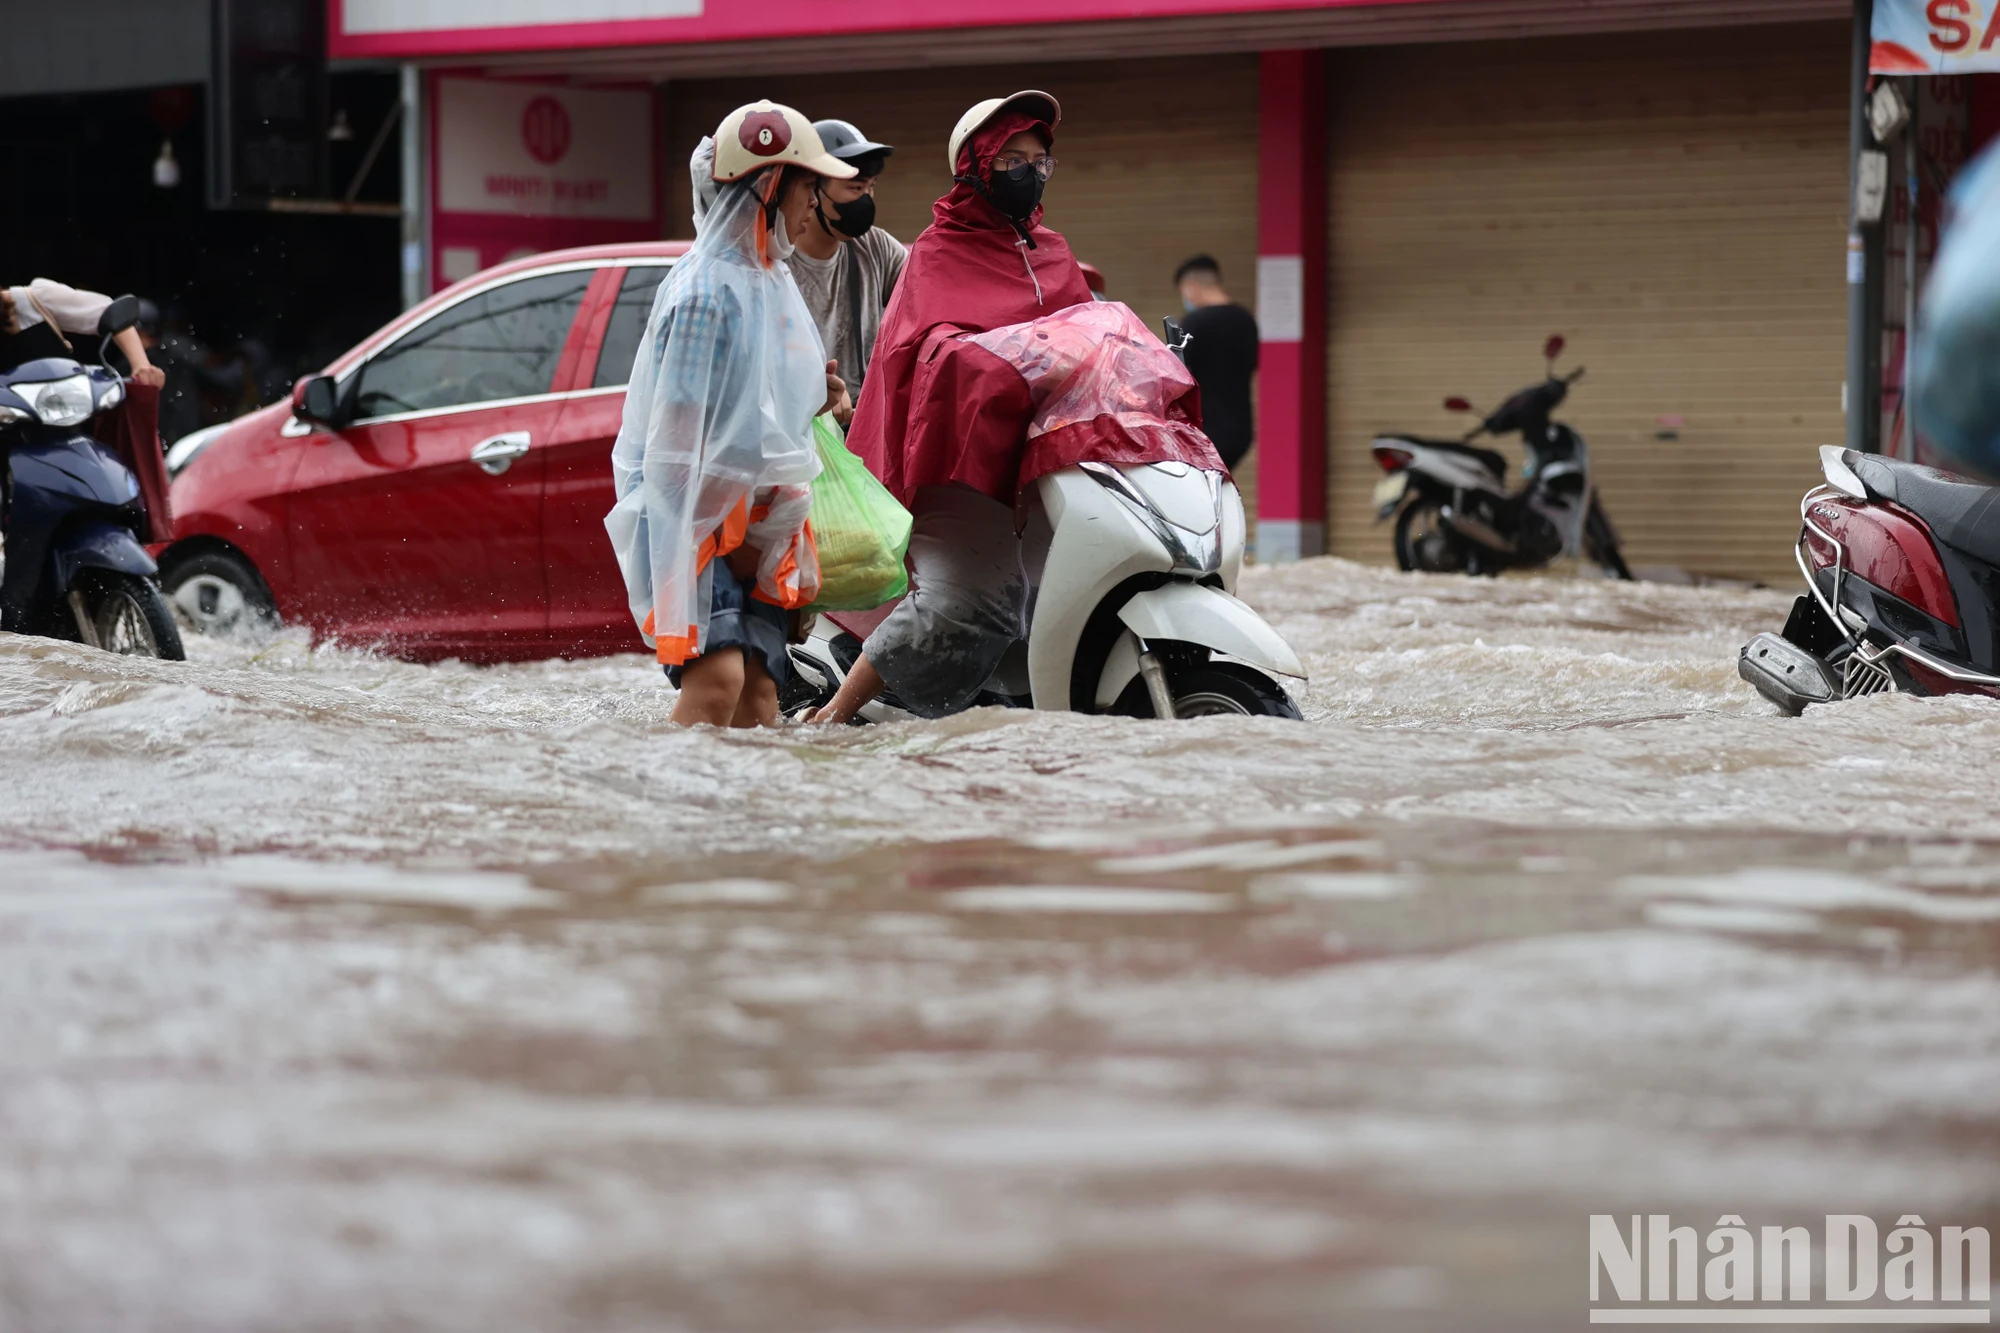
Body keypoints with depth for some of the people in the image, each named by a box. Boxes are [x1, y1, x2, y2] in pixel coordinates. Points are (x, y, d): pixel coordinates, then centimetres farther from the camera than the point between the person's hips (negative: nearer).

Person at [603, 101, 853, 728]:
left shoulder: (773, 281, 14)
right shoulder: (706, 288, -15)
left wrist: (811, 397, 4)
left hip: (756, 527, 9)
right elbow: (677, 428, -18)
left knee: (758, 692, -1)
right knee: (718, 676, -24)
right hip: (689, 515, -9)